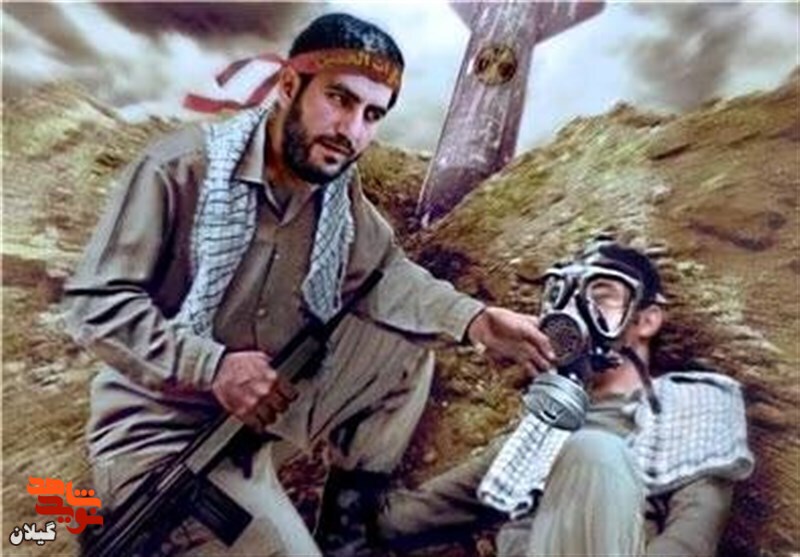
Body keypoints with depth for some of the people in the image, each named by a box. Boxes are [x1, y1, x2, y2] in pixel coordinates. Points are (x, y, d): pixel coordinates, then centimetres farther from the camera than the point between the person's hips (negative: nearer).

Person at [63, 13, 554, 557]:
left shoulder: (338, 183, -2)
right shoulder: (182, 167, -21)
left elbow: (385, 272, 3)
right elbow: (95, 303, -20)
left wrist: (477, 320, -11)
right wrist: (213, 366, -30)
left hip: (275, 399, 7)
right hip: (163, 432, -6)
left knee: (409, 346, 2)